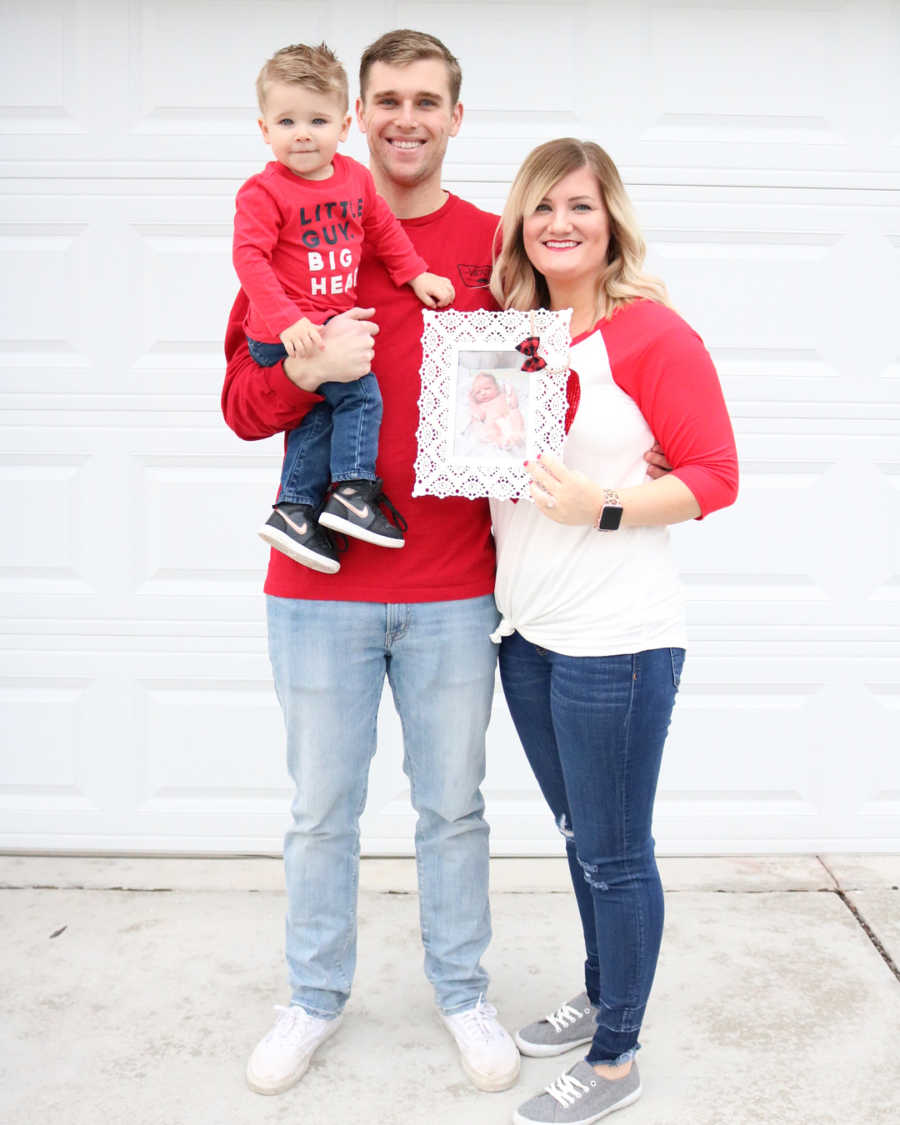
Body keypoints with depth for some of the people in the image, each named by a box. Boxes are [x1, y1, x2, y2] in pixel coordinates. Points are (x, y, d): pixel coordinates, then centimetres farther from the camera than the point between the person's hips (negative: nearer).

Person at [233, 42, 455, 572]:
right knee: (359, 390, -15)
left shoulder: (356, 177, 7)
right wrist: (288, 321, -30)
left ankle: (296, 511, 18)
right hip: (285, 334, -7)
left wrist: (418, 274, 16)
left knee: (319, 415, 10)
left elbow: (383, 229, 22)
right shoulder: (263, 192, -13)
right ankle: (353, 491, -6)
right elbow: (250, 258, -20)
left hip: (330, 325, 7)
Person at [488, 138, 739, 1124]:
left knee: (614, 852, 5)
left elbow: (715, 477, -12)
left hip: (614, 638, -7)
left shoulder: (652, 333, -10)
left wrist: (603, 509, -21)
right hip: (525, 628, 7)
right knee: (579, 833, 21)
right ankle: (600, 996, 41)